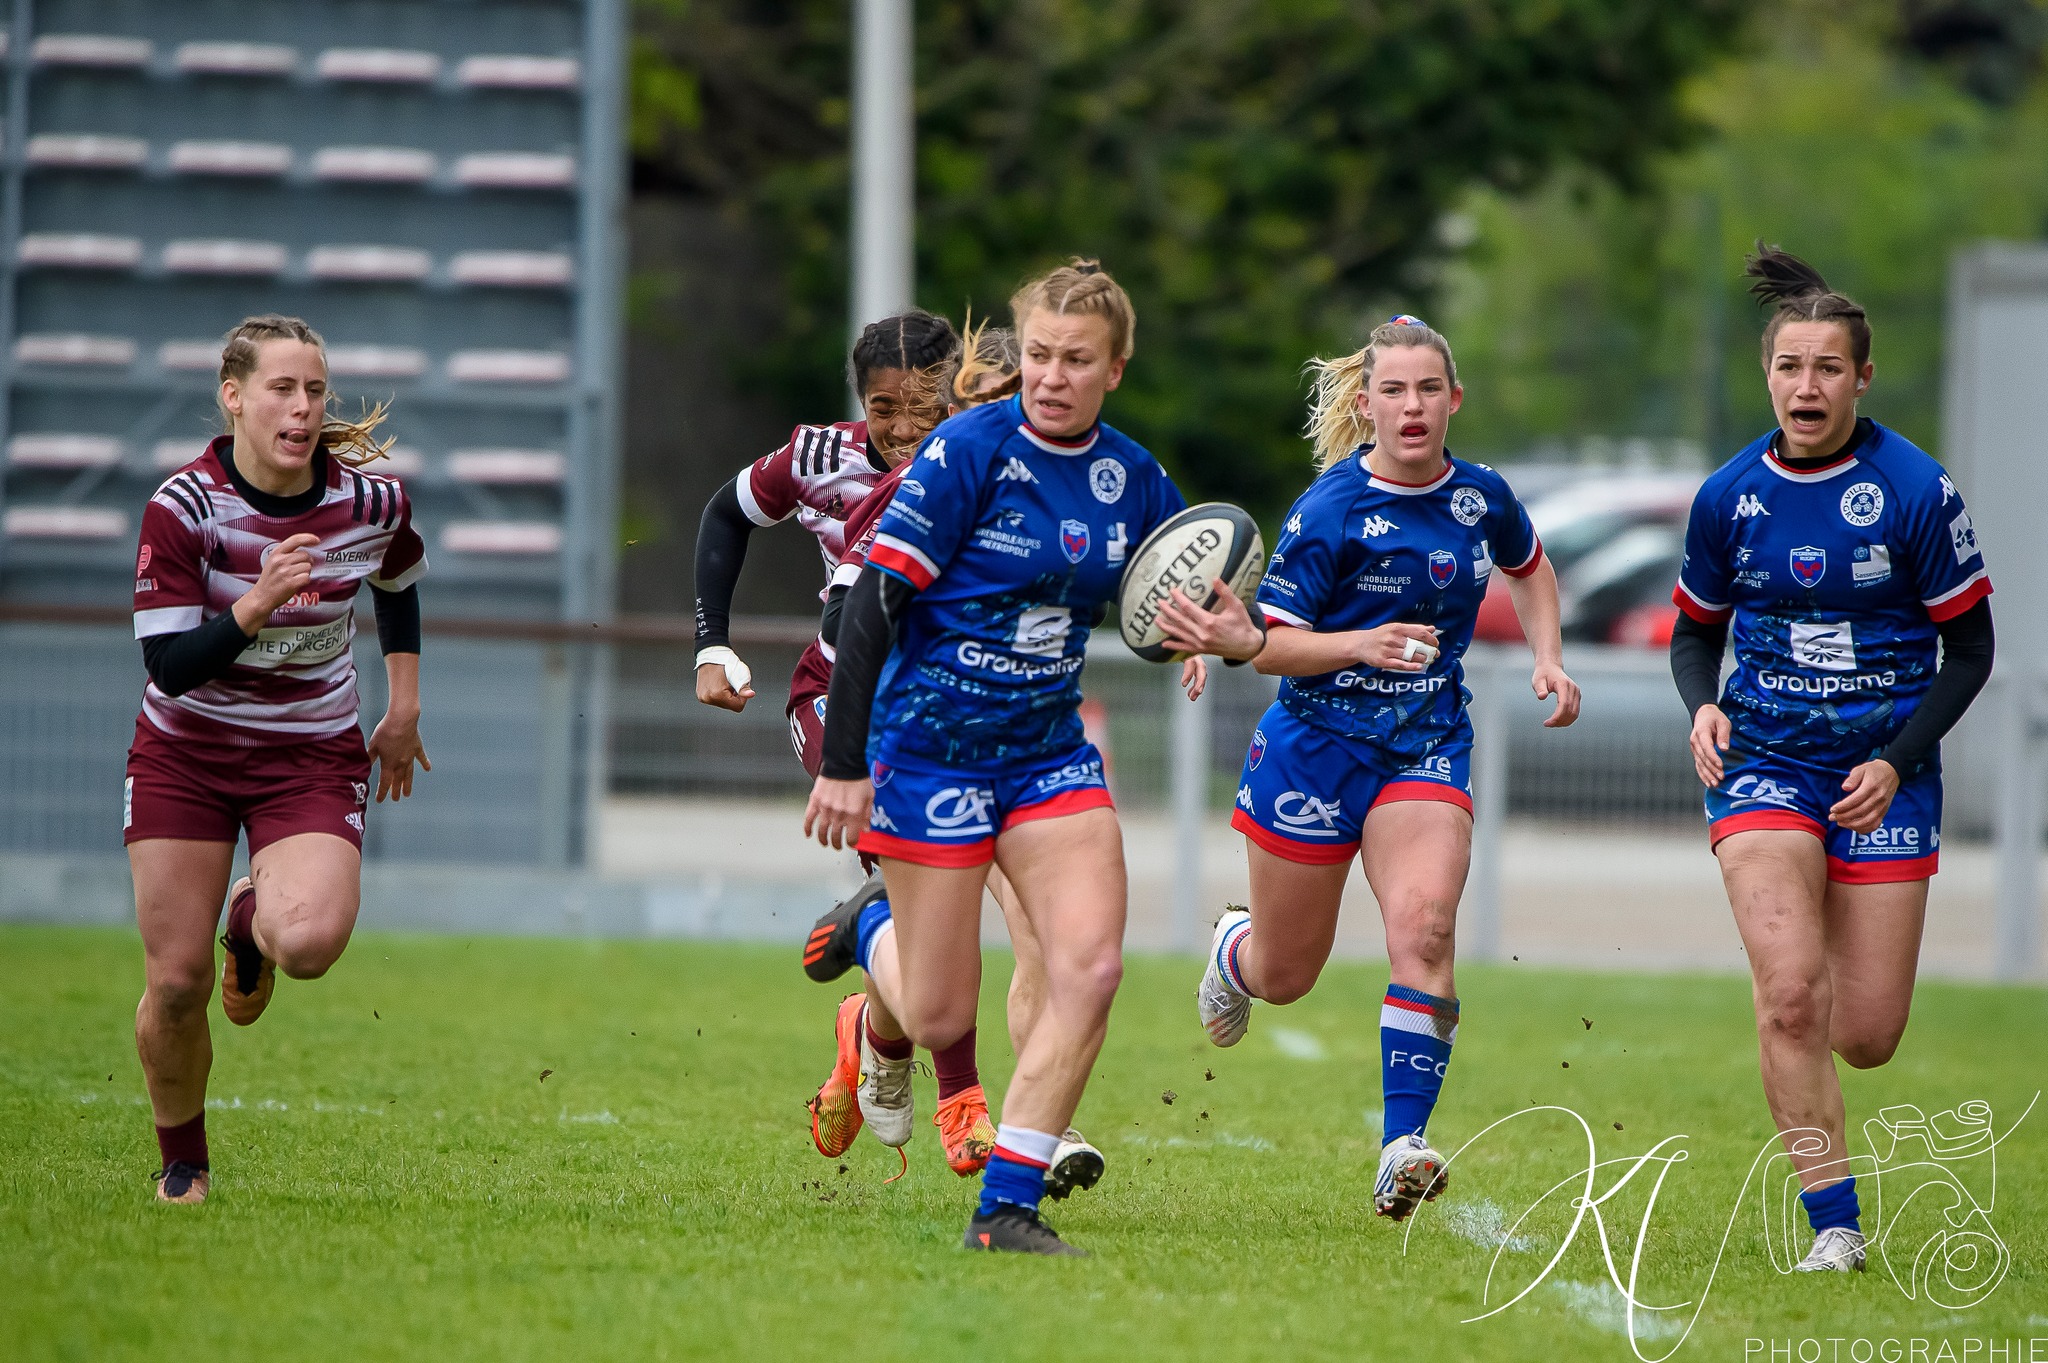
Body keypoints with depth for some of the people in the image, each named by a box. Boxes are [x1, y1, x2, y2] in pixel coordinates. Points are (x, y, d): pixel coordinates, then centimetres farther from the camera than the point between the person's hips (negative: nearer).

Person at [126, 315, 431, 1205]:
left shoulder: (372, 501, -10)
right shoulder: (183, 507, -17)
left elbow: (398, 583, 14)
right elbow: (170, 665, -20)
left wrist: (404, 709, 16)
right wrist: (253, 609, -36)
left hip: (312, 756, 1)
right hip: (185, 754, -1)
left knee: (308, 944, -26)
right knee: (176, 983, -3)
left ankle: (253, 923, 13)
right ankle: (182, 1164, 24)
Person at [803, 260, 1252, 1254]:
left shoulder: (1133, 478, 1)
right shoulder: (968, 450, -14)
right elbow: (873, 603, -15)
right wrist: (842, 764, -19)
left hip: (1050, 750, 5)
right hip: (931, 747, -5)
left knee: (1089, 968, -13)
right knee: (940, 1019, 0)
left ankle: (1006, 1210, -7)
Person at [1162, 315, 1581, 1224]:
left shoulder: (1481, 498, 1)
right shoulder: (1332, 509, -13)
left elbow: (1529, 569, 25)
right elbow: (1270, 641, -11)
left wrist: (1546, 658, 10)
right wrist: (1360, 645, -27)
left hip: (1428, 747, 2)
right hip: (1317, 743, -2)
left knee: (1424, 923, -24)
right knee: (1286, 974, 9)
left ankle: (1404, 1146, -27)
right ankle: (1236, 948, 49)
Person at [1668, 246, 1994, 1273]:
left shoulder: (1916, 491, -9)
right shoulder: (1728, 496, -1)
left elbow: (1969, 648, -2)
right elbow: (1695, 630, 13)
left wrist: (1897, 762, -13)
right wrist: (1703, 708, -9)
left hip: (1883, 774, -1)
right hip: (1762, 764, 1)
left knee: (1866, 1036, -1)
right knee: (1790, 993, -20)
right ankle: (1834, 1225, -12)